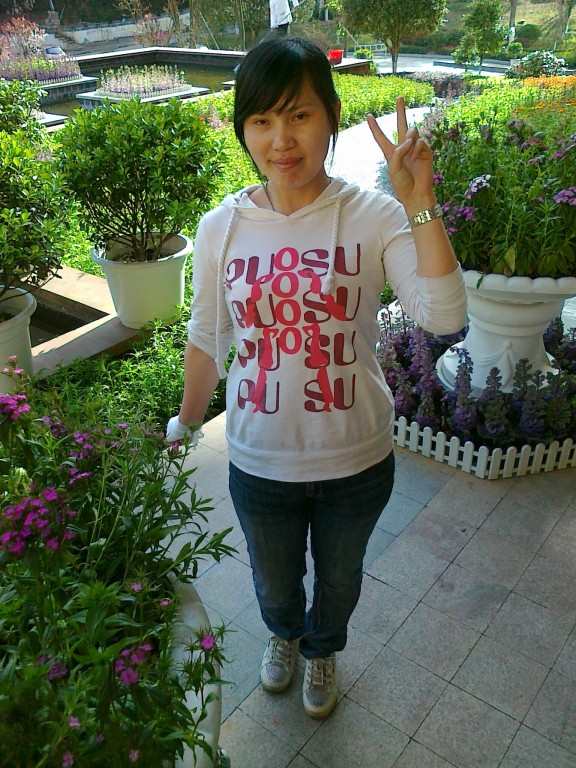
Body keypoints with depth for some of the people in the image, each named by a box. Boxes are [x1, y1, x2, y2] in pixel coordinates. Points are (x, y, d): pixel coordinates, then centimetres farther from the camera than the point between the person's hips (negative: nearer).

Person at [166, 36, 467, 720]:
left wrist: (420, 206, -33)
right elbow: (207, 340, 3)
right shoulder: (221, 228, -9)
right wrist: (187, 423, 12)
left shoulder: (375, 218, -15)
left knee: (339, 579, 27)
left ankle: (322, 649, 62)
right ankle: (283, 634, 65)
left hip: (357, 462, -1)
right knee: (274, 582, 28)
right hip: (259, 462, 2)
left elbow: (444, 317, -28)